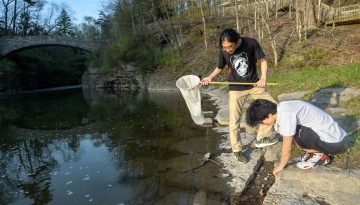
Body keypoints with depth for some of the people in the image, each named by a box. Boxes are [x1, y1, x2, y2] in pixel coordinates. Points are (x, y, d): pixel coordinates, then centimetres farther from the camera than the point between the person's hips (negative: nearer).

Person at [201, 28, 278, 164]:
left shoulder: (251, 43, -18)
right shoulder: (223, 51, -14)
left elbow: (263, 60, -6)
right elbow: (220, 67, 2)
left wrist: (263, 77, -19)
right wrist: (211, 77, -17)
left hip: (254, 84, 2)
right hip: (236, 88, -1)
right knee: (234, 121, -2)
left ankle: (261, 138, 21)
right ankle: (237, 150, 18)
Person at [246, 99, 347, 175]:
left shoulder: (285, 115, -27)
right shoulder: (280, 109, -1)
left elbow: (287, 147, -17)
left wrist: (281, 166, -1)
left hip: (334, 143, -9)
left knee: (296, 133, -26)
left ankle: (321, 155, -1)